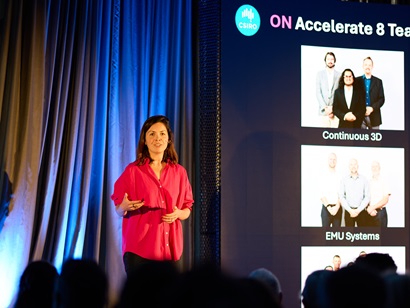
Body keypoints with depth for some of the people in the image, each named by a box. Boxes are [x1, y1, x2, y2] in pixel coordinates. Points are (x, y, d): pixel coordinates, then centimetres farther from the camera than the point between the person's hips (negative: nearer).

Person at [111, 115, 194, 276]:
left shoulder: (179, 172, 10)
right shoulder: (133, 171, 2)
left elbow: (187, 209, 15)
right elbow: (118, 211, 5)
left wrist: (179, 214, -7)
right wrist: (125, 207, -18)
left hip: (169, 249, 3)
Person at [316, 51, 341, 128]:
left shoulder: (339, 75, 7)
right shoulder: (320, 74, 9)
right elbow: (318, 92, 3)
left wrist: (334, 108, -7)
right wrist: (325, 107, -8)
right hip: (323, 110, 0)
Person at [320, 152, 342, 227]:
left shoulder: (339, 176, 3)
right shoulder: (323, 176, 1)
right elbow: (322, 195, -5)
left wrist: (337, 207, -15)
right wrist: (329, 207, -15)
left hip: (337, 208, 1)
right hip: (326, 208, -1)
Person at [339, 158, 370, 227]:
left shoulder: (364, 180, 4)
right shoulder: (344, 180, 3)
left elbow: (367, 197, 0)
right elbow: (341, 197, -1)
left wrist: (359, 210, -10)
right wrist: (350, 210, -10)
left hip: (361, 211, 0)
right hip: (348, 211, 0)